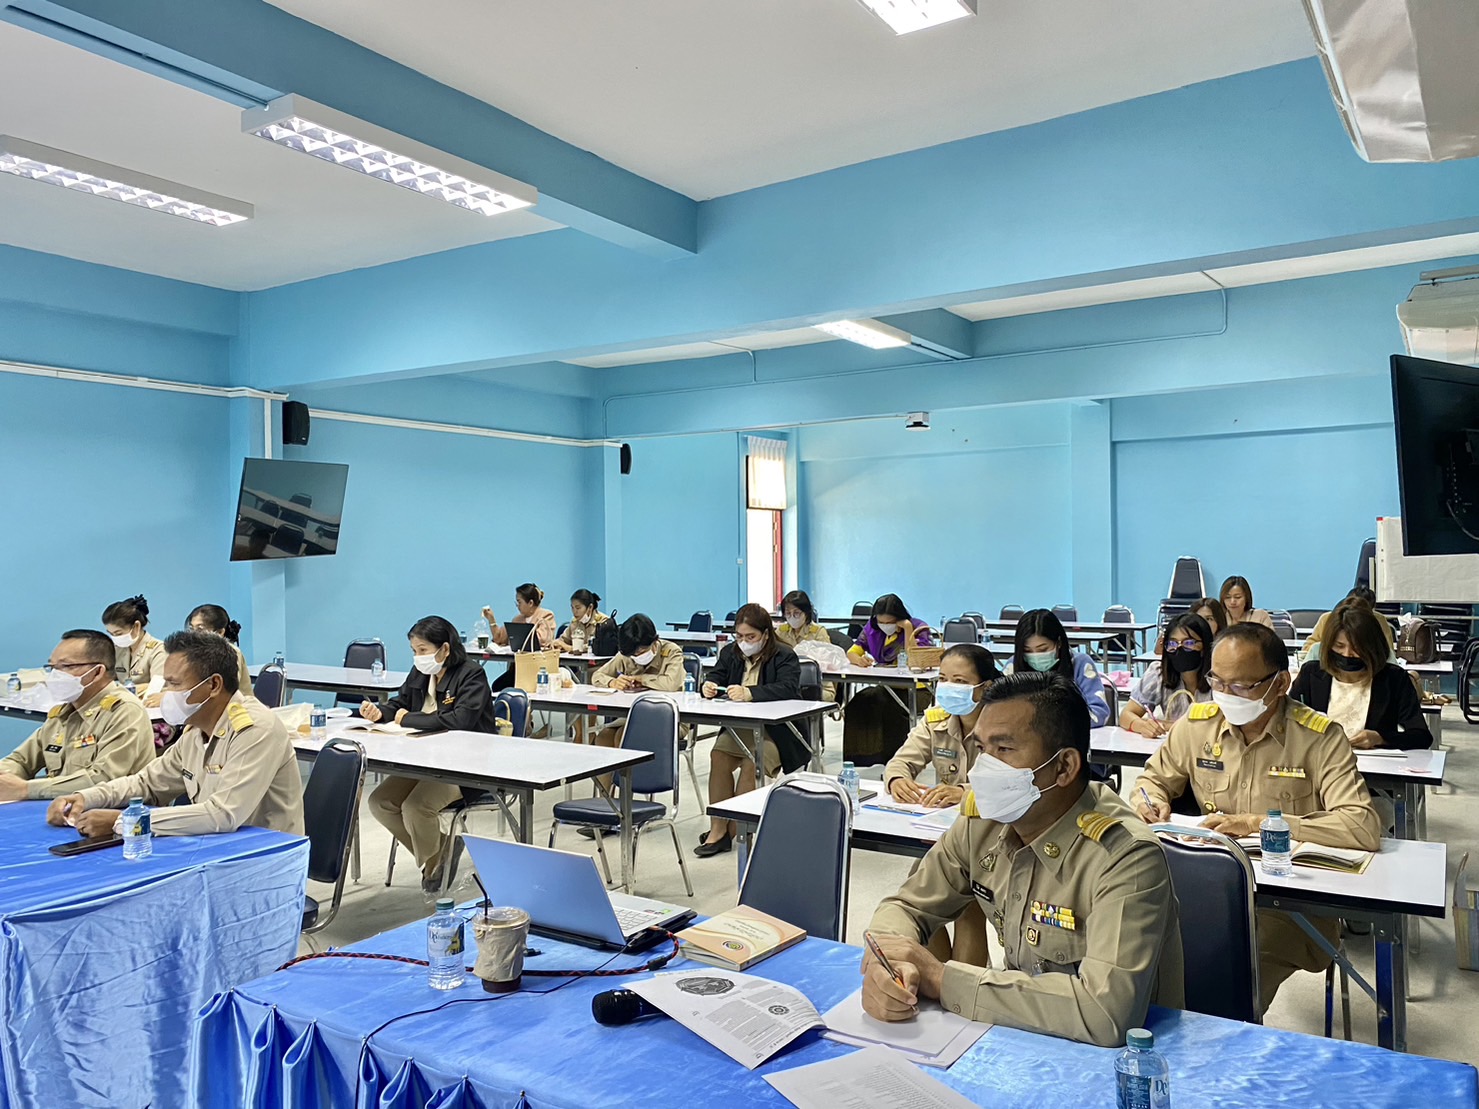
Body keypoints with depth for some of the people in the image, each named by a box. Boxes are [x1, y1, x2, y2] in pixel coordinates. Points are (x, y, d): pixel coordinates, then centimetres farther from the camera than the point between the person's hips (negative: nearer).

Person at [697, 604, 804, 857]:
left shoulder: (785, 657, -10)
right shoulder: (731, 652, 9)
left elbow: (788, 689, -26)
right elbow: (715, 677, 7)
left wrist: (750, 693, -41)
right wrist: (709, 686, -20)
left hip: (776, 730, -4)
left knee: (751, 763, -30)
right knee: (718, 754, -24)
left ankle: (732, 830, -17)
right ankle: (717, 829, -19)